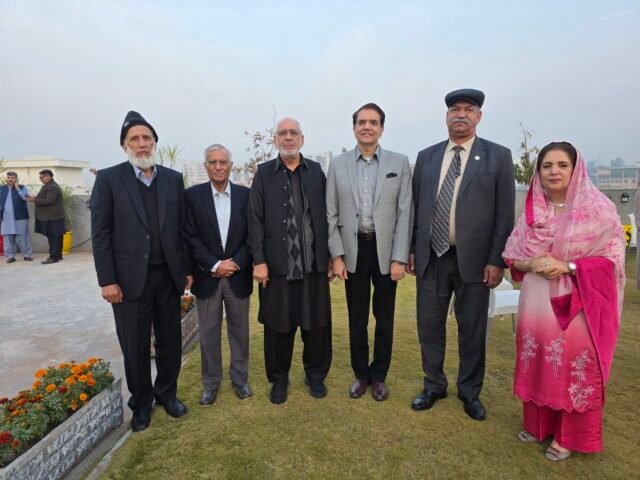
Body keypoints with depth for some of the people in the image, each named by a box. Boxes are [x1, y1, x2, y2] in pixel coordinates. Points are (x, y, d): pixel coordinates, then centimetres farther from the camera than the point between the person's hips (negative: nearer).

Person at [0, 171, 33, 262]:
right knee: (8, 237, 4)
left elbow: (26, 198, -14)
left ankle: (27, 255, 7)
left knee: (23, 237, 0)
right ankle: (10, 256, 11)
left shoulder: (22, 188, 3)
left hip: (20, 216, -3)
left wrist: (18, 188, -12)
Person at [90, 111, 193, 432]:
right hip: (129, 278, -2)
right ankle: (141, 403, 31)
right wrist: (107, 280, -9)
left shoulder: (173, 179, 6)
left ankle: (167, 393, 35)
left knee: (170, 342, 14)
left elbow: (182, 227, 7)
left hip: (168, 276, 3)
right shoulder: (109, 179, -3)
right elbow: (100, 233, -5)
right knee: (135, 347, 11)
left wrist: (187, 269, 5)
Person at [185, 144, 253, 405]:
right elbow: (191, 237, -6)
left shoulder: (245, 194, 1)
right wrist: (215, 265, -14)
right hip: (207, 276, -1)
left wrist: (236, 263, -12)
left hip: (239, 275, 1)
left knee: (240, 330, 12)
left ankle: (240, 378, 29)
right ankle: (211, 382, 26)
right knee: (208, 332, 9)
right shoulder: (193, 195, -2)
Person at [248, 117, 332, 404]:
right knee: (278, 326, 9)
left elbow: (325, 215, 5)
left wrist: (330, 255, 3)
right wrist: (259, 260, -7)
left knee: (316, 324, 10)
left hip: (313, 263, 1)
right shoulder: (264, 173, 3)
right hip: (277, 264, -1)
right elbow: (255, 220, -1)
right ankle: (279, 378, 29)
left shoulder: (316, 171, 7)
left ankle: (316, 375, 31)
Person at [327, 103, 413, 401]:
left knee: (384, 317, 12)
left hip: (386, 249, 0)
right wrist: (337, 256, -4)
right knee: (357, 319, 11)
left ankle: (379, 375, 30)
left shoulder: (400, 163, 0)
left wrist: (399, 257, -8)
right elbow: (331, 214, 2)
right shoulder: (338, 164, 3)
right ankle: (361, 373, 31)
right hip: (353, 250, 1)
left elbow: (405, 213, -3)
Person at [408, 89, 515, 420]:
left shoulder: (498, 156, 0)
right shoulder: (426, 157, 8)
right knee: (429, 326, 12)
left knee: (472, 330, 11)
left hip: (473, 259, -2)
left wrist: (496, 260, -9)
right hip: (431, 257, 3)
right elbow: (415, 207, 9)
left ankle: (470, 391, 32)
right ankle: (434, 385, 33)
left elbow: (505, 214, -3)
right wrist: (412, 249, 5)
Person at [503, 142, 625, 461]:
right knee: (537, 364, 14)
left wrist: (566, 266, -20)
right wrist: (533, 263, -13)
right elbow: (512, 255, 7)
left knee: (574, 368, 6)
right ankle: (537, 424, 34)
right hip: (536, 303, 4)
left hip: (577, 305, -4)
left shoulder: (598, 208, -7)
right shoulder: (531, 211, 4)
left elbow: (612, 259, -9)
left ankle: (568, 436, 26)